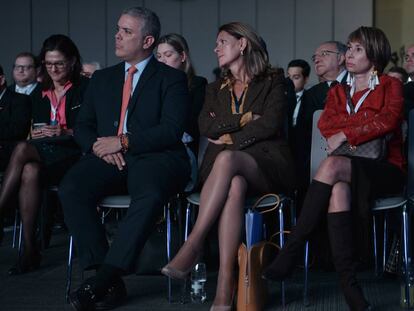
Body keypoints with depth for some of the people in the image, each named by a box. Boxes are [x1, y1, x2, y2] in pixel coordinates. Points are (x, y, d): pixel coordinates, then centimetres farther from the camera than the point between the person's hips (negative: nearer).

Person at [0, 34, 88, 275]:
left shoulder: (85, 88, 6)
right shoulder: (42, 94, 23)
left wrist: (67, 133, -16)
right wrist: (37, 133, -2)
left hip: (75, 153, -4)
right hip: (45, 154, 5)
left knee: (23, 149, -32)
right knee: (30, 171, -34)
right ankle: (29, 250, -34)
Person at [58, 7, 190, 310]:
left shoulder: (172, 78, 6)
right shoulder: (102, 78, 22)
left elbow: (171, 130, -7)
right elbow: (82, 127, 19)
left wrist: (122, 142, -13)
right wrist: (99, 146, -4)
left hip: (154, 159, -4)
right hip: (108, 159, 4)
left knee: (150, 196, -39)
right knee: (71, 189, -27)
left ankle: (102, 280, -35)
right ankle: (111, 282, -26)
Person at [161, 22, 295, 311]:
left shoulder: (272, 81, 12)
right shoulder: (215, 89, 25)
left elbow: (270, 124, -4)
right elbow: (205, 126, 7)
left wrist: (230, 138, -6)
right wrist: (243, 119, -3)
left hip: (265, 163, -2)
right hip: (227, 165, 3)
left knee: (227, 158, -38)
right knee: (234, 186, -37)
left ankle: (193, 244, -40)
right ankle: (226, 282, -44)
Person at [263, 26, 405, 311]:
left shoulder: (391, 86, 13)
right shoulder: (337, 92, 24)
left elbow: (388, 120, -8)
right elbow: (325, 124, 4)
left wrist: (346, 133, -10)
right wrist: (370, 124, -6)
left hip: (385, 170, -3)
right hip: (348, 169, 3)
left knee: (334, 164, -35)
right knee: (338, 188, -37)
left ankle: (291, 252, -36)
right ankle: (349, 285, -46)